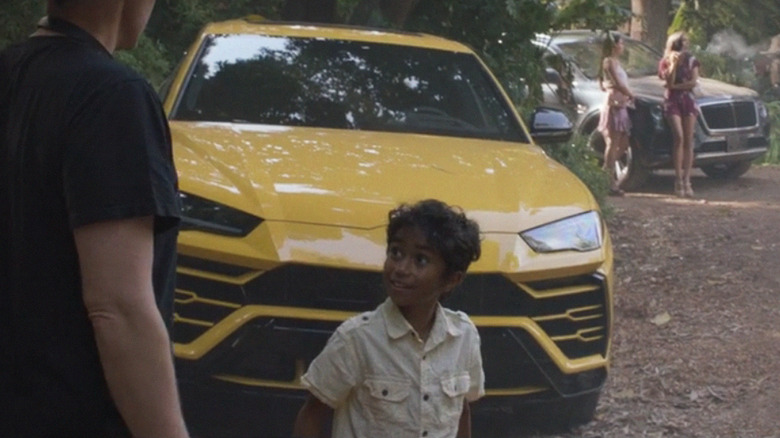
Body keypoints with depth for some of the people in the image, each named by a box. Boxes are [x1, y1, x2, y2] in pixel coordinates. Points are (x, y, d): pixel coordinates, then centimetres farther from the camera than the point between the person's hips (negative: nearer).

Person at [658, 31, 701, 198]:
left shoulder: (691, 61, 8)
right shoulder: (665, 62, 4)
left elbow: (693, 82, -2)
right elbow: (668, 82, -9)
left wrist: (675, 86, -8)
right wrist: (674, 64, -16)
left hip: (688, 99, 2)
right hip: (672, 101, -2)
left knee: (688, 140, -4)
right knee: (679, 137, -18)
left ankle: (686, 180, -3)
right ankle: (678, 179, -16)